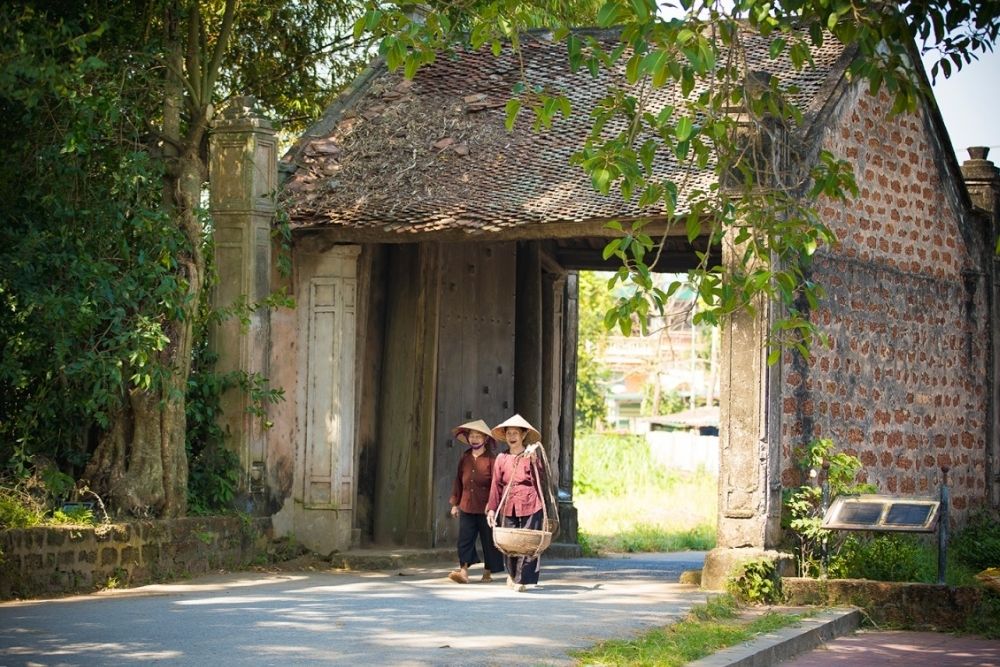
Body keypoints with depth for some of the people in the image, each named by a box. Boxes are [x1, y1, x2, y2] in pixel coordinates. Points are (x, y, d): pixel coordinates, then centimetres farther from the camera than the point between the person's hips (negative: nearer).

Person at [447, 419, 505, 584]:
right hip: (467, 507, 4)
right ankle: (463, 571, -10)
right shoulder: (464, 459, 9)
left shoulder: (491, 459, -5)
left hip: (485, 508, -4)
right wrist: (455, 503, 13)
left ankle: (488, 572, 17)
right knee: (464, 539, -6)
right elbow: (458, 482, 14)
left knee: (488, 541, 6)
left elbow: (496, 483, -7)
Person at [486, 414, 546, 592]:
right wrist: (492, 509, 2)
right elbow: (496, 485, 8)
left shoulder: (533, 457, 1)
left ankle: (522, 579, 1)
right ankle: (512, 573, 29)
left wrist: (534, 462, -15)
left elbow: (540, 483, -7)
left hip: (530, 506, -2)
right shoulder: (501, 459, 7)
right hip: (509, 508, 2)